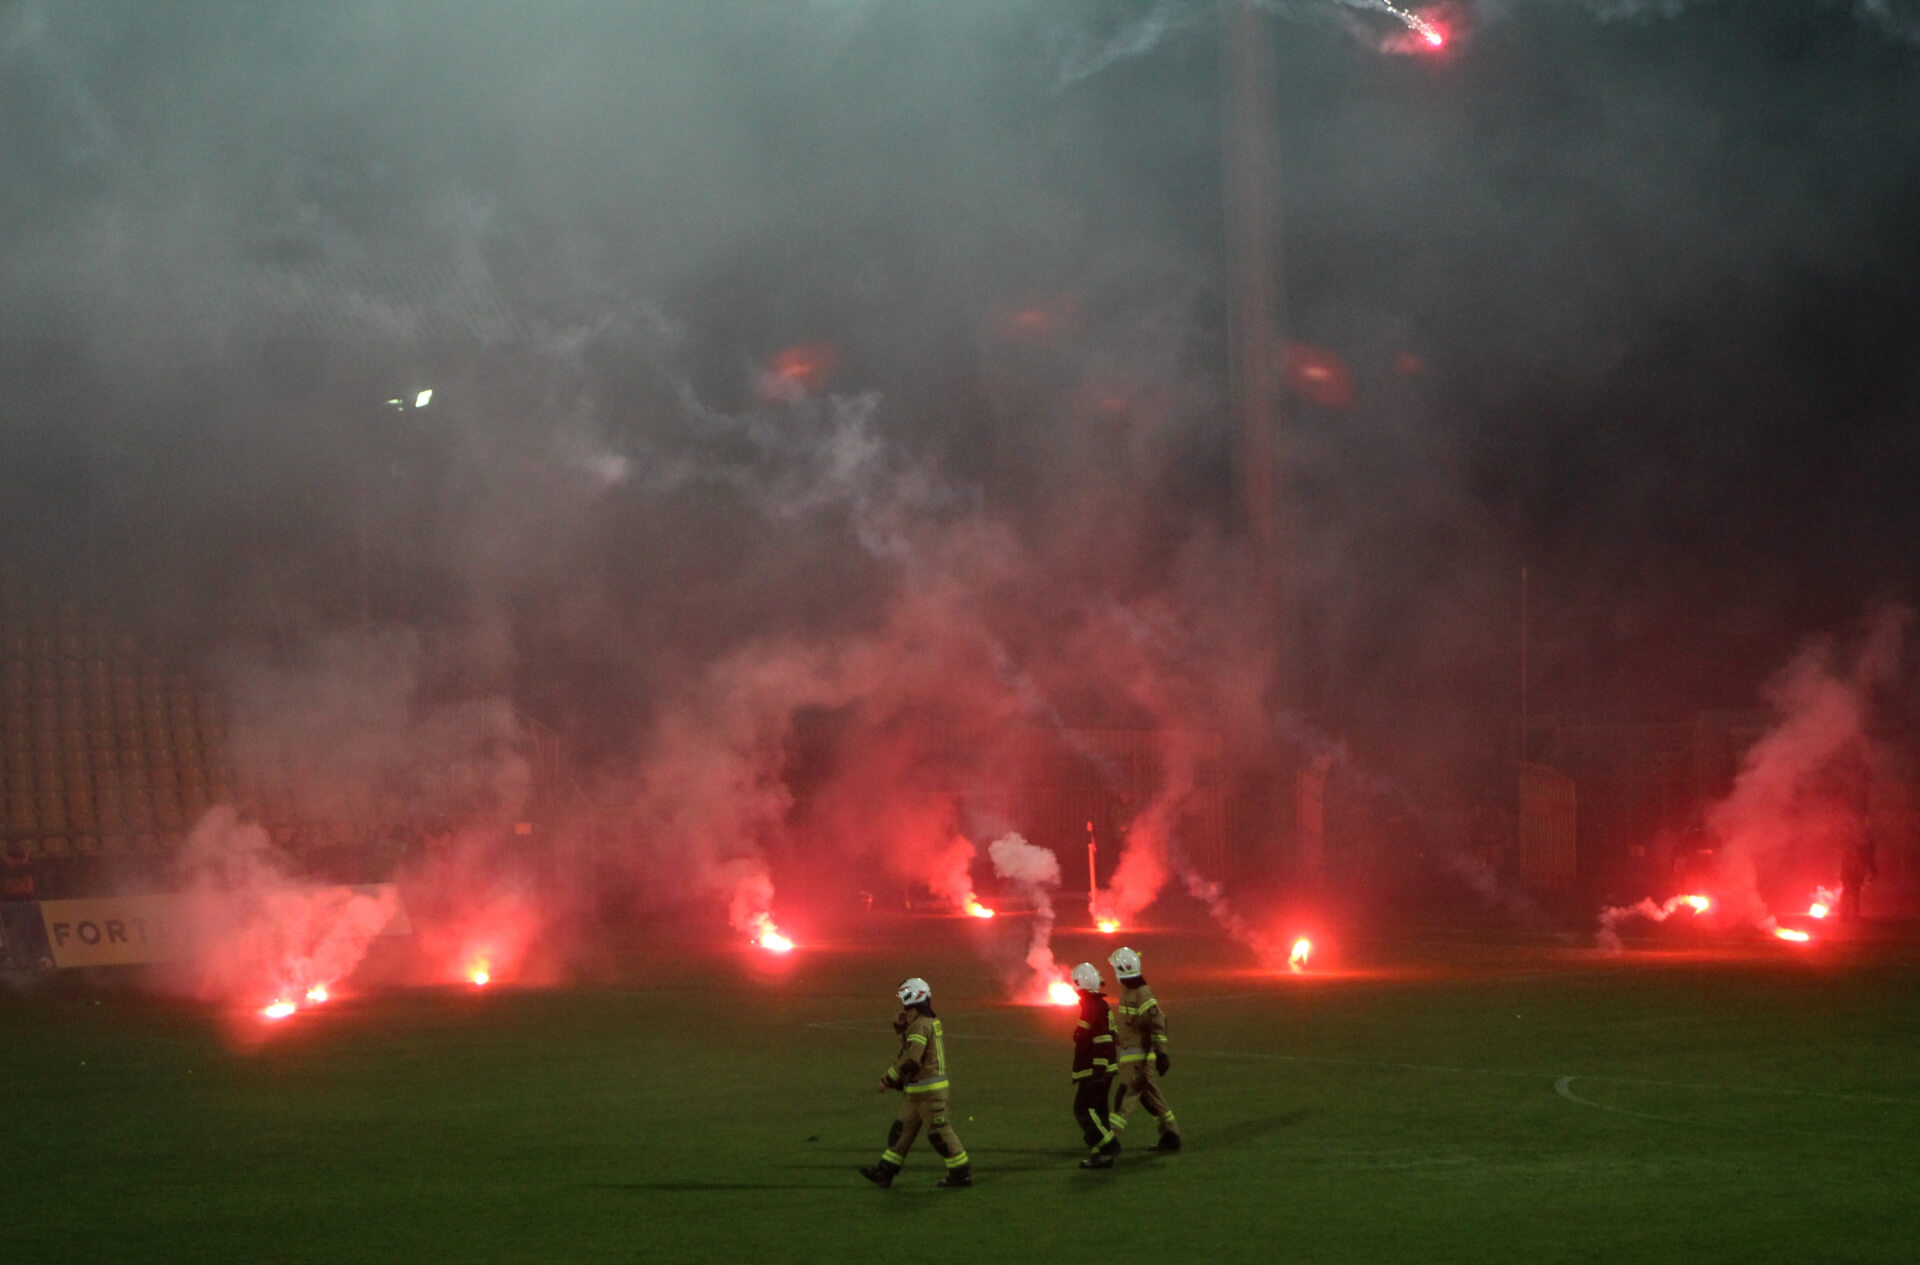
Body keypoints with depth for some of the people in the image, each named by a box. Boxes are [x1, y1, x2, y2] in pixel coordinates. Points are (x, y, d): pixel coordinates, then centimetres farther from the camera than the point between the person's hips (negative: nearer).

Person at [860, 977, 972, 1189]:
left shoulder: (920, 1026, -18)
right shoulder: (931, 1021, 13)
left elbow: (910, 1060, -27)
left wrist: (888, 1079, -19)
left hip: (929, 1090, -10)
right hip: (918, 1091, 10)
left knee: (938, 1132, -3)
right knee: (902, 1128, 11)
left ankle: (961, 1173, 5)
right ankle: (885, 1172, 14)